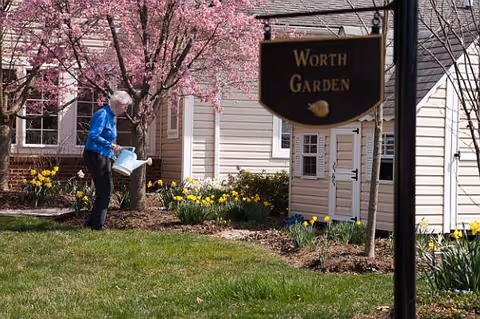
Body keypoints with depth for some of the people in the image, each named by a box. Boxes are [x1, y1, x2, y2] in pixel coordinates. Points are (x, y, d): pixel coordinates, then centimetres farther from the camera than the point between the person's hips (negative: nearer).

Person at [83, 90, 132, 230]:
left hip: (103, 157, 10)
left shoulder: (111, 116, 14)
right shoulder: (103, 114, -16)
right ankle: (98, 224, 1)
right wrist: (111, 146, -19)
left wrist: (114, 151, 13)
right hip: (95, 156, -10)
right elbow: (93, 135, -25)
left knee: (105, 189, 12)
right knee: (105, 189, -6)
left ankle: (92, 221, 19)